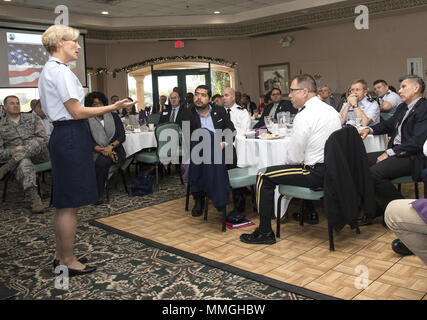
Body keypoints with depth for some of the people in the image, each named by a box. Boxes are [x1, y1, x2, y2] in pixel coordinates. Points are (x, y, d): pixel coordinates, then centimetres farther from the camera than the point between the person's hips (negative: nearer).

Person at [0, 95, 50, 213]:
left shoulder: (32, 117, 16)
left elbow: (44, 138, 6)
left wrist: (27, 149, -10)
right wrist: (12, 151, -15)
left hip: (38, 155, 2)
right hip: (17, 159, -1)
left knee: (37, 141, -34)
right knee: (24, 164, -39)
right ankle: (35, 199, -51)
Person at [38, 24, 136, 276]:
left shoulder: (49, 70, 18)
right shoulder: (60, 71, -14)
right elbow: (77, 112, -18)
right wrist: (114, 107, -17)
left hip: (62, 135, 11)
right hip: (72, 137, -11)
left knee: (64, 202, 16)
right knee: (70, 204, -3)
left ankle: (61, 255, 27)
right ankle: (68, 262, 9)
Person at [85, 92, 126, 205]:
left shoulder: (114, 116, 9)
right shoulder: (88, 121, 7)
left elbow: (122, 136, 3)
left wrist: (111, 146, -15)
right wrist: (102, 150, -19)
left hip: (115, 150, -1)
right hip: (97, 152, 1)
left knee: (102, 161, -32)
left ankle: (98, 195, -19)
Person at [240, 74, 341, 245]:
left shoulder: (304, 116, -18)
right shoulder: (331, 110, 10)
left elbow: (295, 157, -17)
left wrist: (286, 163, 6)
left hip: (316, 173, -9)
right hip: (333, 169, 9)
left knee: (264, 177, -2)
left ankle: (265, 232, 3)